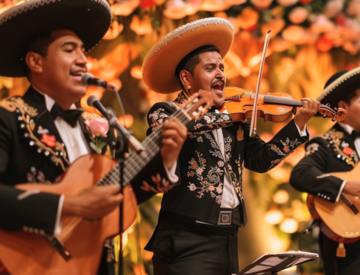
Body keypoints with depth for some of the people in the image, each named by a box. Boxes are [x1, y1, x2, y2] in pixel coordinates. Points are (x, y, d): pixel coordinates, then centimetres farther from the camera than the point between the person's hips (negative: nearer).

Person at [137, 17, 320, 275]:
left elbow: (261, 159, 8)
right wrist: (229, 114, -17)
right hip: (186, 241, -6)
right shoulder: (165, 111, 0)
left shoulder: (233, 121, 16)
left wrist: (299, 123, 0)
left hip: (228, 241, 6)